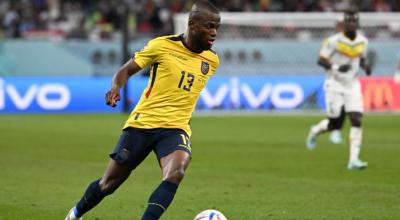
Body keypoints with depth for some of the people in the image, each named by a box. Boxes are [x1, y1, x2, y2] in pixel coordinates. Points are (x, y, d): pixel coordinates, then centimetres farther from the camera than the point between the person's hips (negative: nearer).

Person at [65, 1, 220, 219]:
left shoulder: (211, 60, 4)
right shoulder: (162, 46, -8)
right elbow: (126, 70, -1)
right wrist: (116, 87, -19)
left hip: (175, 128, 2)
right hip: (142, 124, -2)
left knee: (175, 174, -31)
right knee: (109, 183, 8)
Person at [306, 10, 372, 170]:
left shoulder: (363, 41, 2)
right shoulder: (334, 41, -13)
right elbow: (321, 60, -10)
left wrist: (366, 66, -4)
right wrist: (337, 67, -26)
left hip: (352, 85, 4)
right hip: (335, 84, -4)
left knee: (356, 121, -10)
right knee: (335, 124, -1)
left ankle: (354, 160, -10)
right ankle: (315, 131, 34)